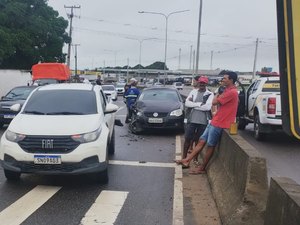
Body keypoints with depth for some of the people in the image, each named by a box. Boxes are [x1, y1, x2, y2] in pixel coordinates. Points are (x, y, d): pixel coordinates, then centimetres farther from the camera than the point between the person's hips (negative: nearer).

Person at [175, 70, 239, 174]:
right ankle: (187, 160, 11)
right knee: (201, 141, 8)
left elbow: (214, 102, -17)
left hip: (219, 123, -9)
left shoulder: (232, 92, -18)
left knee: (210, 145, 1)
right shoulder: (228, 91, 16)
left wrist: (217, 95, 0)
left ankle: (202, 168, 14)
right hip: (214, 121, 9)